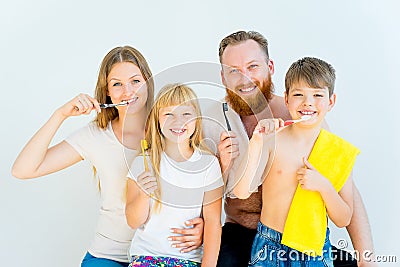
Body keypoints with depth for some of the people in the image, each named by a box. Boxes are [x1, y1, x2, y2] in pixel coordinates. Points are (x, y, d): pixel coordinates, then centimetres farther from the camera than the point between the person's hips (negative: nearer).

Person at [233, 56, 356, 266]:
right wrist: (256, 141, -27)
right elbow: (241, 192, -20)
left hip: (316, 249, 2)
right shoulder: (272, 139, -9)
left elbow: (343, 220, -1)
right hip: (270, 248, -1)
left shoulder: (339, 152, -4)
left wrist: (323, 186, -18)